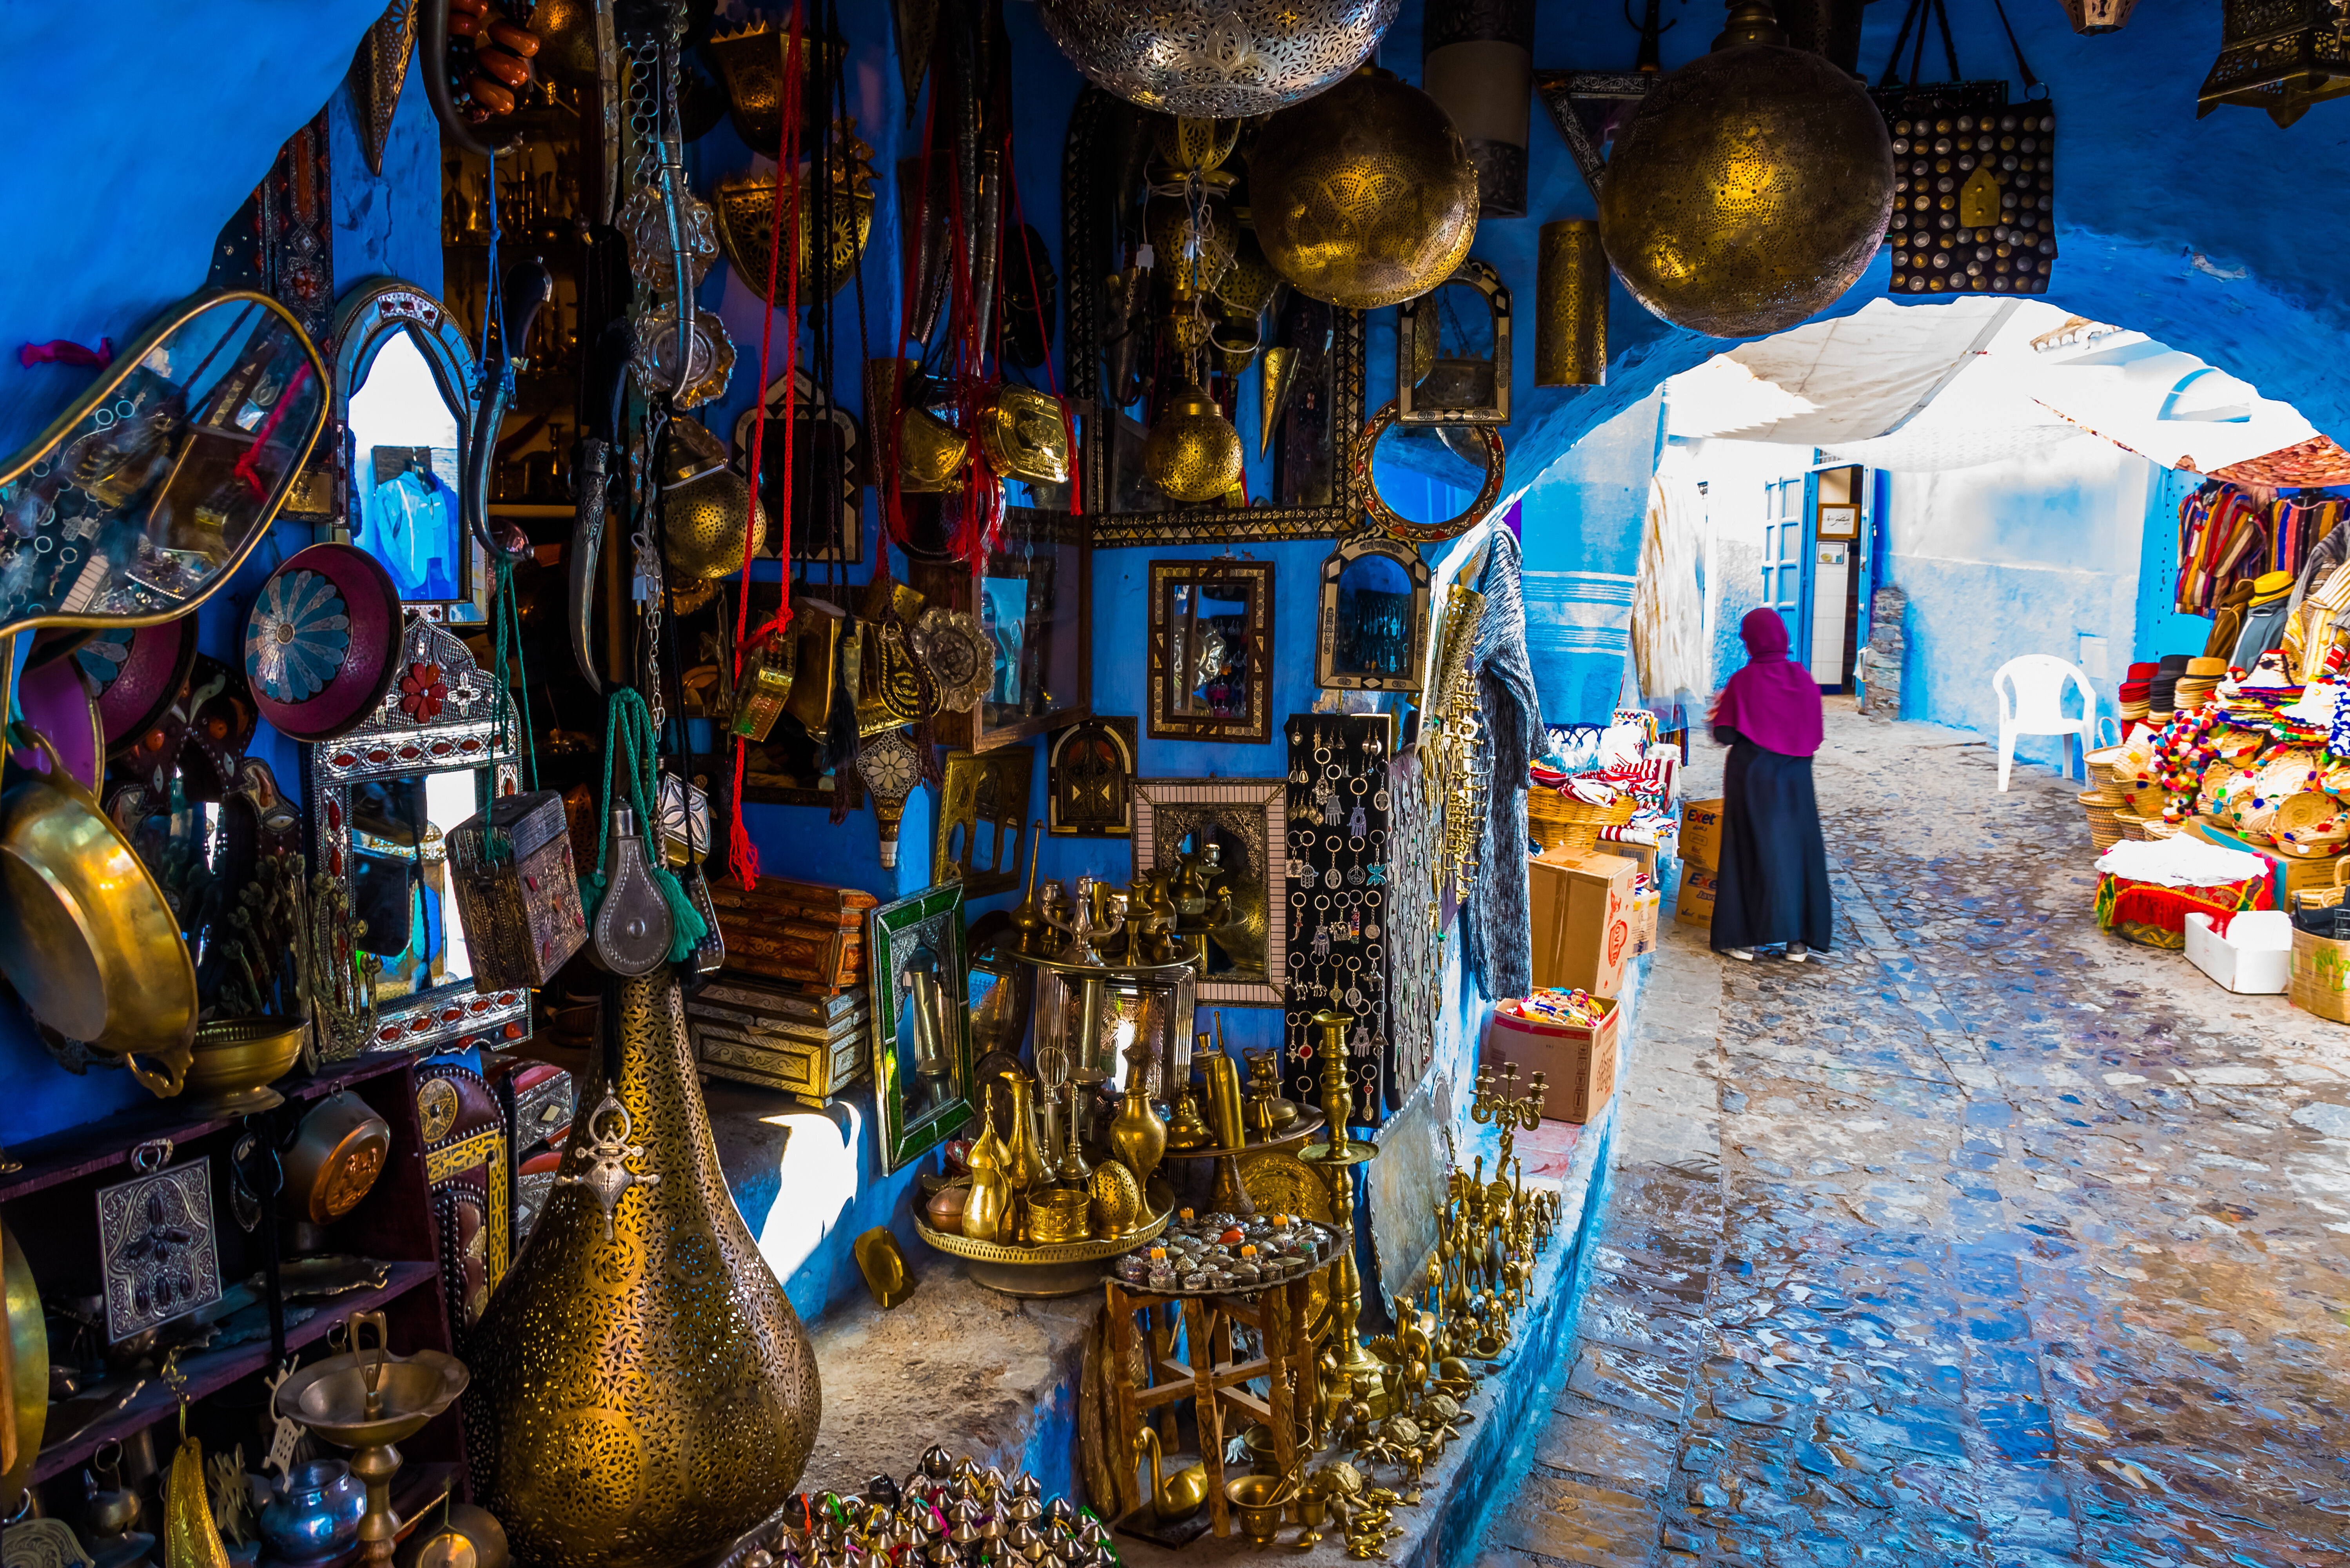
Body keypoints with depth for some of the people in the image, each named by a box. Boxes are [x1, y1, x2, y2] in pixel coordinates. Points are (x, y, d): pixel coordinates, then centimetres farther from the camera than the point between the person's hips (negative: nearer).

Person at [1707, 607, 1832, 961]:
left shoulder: (1743, 682, -12)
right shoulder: (1804, 679, 0)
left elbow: (1726, 736, -14)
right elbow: (1814, 735, 5)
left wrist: (1721, 712, 5)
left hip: (1752, 776, -3)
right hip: (1794, 779, 3)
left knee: (1751, 851, 4)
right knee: (1796, 850, 10)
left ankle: (1746, 938, 6)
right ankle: (1798, 939, 14)